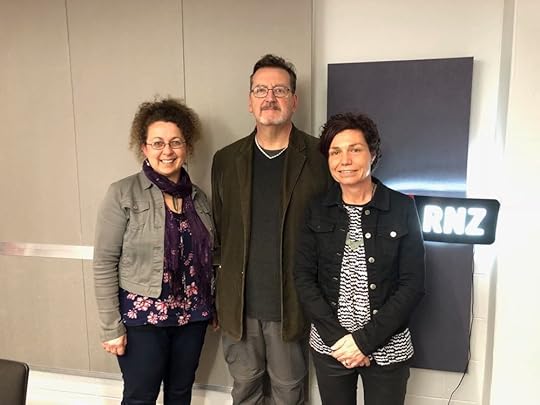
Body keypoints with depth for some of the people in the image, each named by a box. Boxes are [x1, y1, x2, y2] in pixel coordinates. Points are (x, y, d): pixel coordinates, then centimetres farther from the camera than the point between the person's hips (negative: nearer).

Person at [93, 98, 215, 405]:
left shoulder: (199, 197, 2)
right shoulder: (123, 194, -11)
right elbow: (104, 264, -11)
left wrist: (213, 307, 11)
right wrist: (111, 327, -11)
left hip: (192, 316, 4)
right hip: (142, 317, -4)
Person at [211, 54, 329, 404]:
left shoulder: (319, 157, -7)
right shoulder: (226, 160, 3)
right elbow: (218, 230, 8)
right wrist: (220, 296, 8)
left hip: (292, 303, -2)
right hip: (239, 303, 3)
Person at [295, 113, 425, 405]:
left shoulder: (402, 208, -7)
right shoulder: (317, 209, -2)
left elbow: (412, 284, -8)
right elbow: (303, 277, -3)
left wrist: (365, 339, -13)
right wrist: (337, 337, -12)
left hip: (387, 347, -1)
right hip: (328, 345, 2)